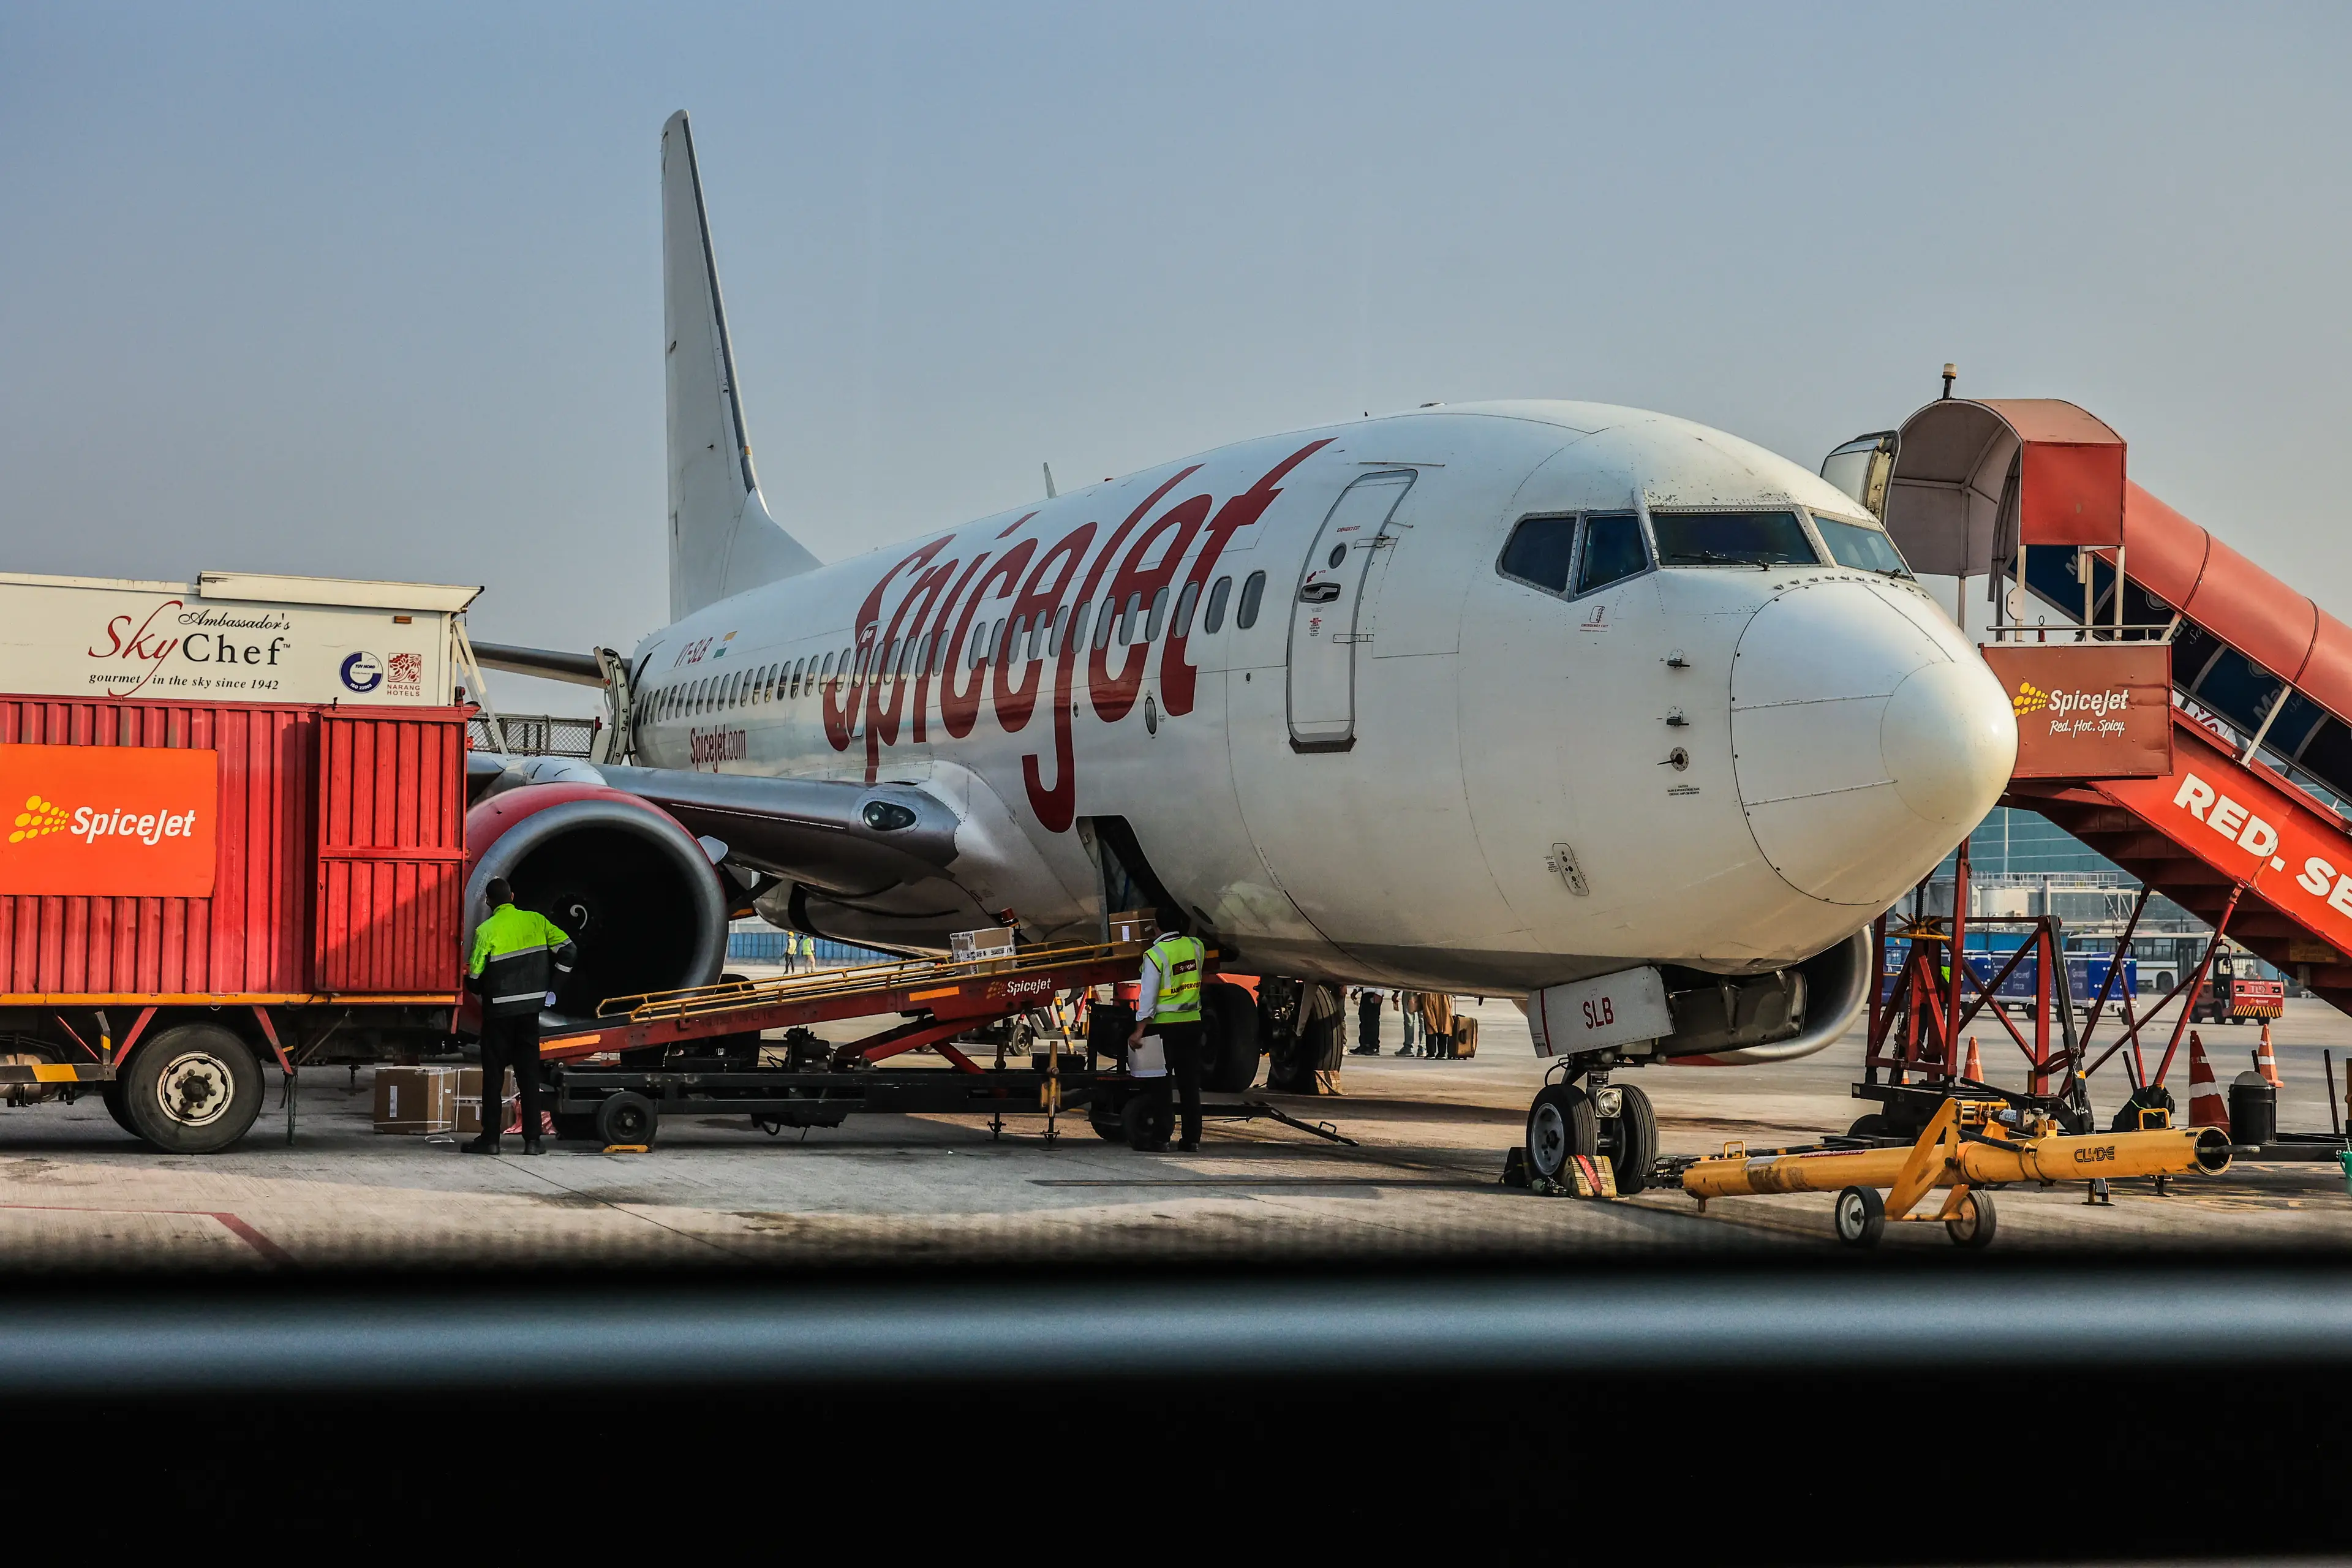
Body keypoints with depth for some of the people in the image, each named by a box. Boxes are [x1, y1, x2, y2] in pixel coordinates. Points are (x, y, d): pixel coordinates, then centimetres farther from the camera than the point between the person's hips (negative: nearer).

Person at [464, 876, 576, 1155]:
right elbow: (567, 949, -1)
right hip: (530, 1007, 3)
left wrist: (479, 990, 15)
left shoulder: (486, 930, -8)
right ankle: (532, 1139, 4)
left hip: (499, 1010, -3)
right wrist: (551, 987, 5)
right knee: (529, 1072, 7)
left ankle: (490, 1138, 5)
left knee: (494, 1074, 6)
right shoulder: (535, 921, 2)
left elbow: (475, 976, -8)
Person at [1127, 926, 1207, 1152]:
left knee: (1160, 1083, 2)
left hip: (1164, 1025, -5)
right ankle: (1192, 1138, 8)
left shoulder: (1155, 955, -14)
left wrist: (1139, 1031, -15)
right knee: (1190, 1083, 8)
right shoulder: (1196, 947, 3)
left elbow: (1148, 996, -17)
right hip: (1192, 1023, 5)